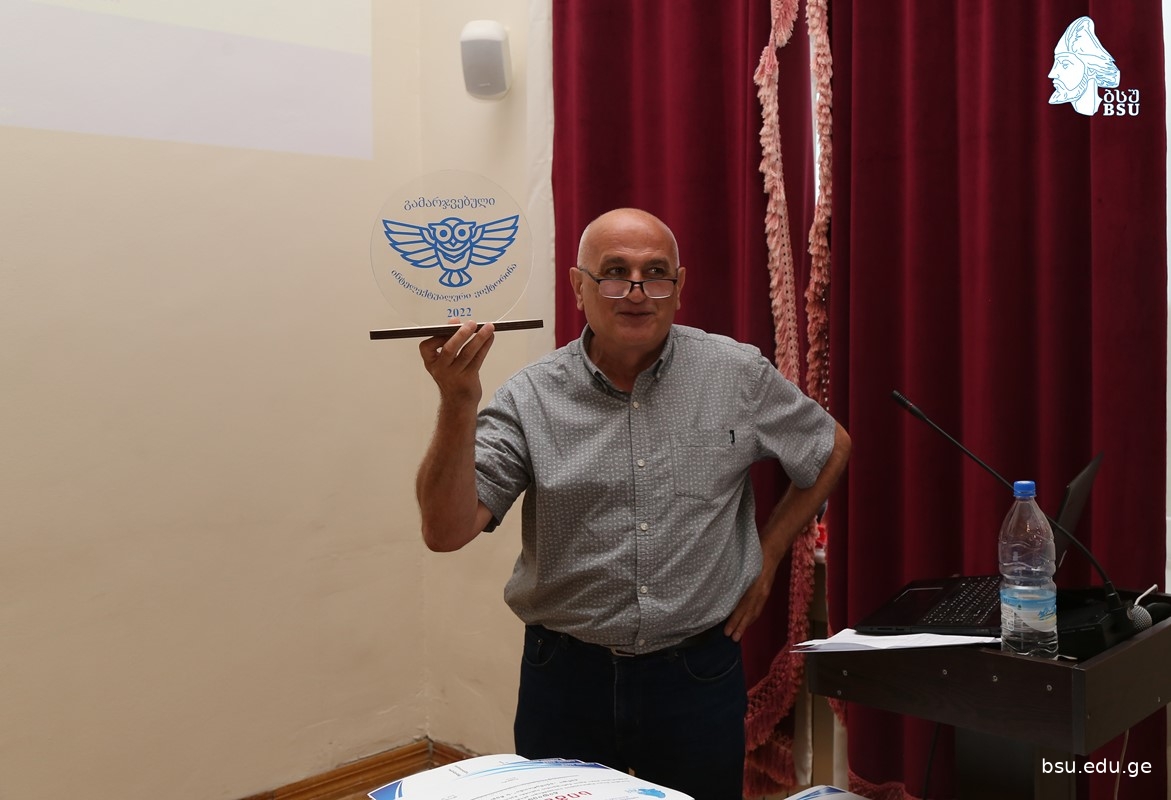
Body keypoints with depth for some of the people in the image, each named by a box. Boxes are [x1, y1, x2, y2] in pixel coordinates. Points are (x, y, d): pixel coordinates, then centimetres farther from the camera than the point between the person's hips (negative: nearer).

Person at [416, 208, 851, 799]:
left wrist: (767, 555, 8)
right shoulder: (530, 398, -8)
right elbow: (446, 532, -16)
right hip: (566, 676, 0)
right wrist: (457, 404, -27)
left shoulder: (738, 375, -4)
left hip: (698, 673, 1)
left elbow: (831, 450, 12)